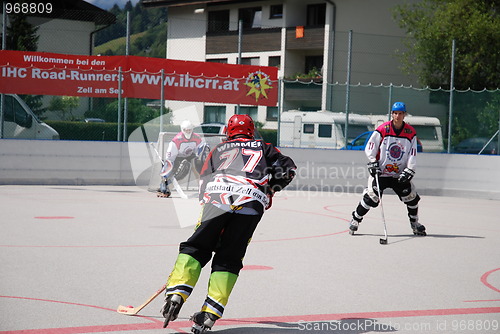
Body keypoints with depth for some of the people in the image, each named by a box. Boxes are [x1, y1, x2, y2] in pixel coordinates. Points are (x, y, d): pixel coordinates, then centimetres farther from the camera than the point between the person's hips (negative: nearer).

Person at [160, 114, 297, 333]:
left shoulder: (218, 149, 32)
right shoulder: (263, 148, 32)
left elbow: (204, 182, 25)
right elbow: (287, 168, 21)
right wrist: (269, 191, 31)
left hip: (217, 196, 0)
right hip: (252, 202, 0)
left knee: (194, 249, 10)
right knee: (228, 260, 6)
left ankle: (176, 294, -11)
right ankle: (209, 313, -7)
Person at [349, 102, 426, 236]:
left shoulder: (411, 133, -1)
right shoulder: (382, 130, -9)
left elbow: (413, 154, 0)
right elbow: (370, 148, -4)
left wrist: (409, 171, -10)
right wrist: (373, 163, -14)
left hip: (400, 174, 3)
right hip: (380, 171, -3)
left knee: (411, 197, 2)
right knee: (371, 197, -14)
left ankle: (415, 224, 23)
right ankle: (355, 219, 2)